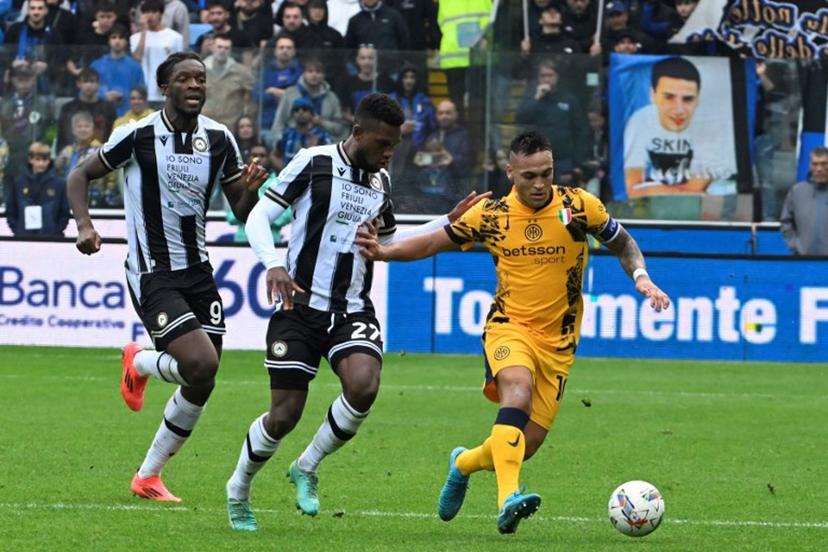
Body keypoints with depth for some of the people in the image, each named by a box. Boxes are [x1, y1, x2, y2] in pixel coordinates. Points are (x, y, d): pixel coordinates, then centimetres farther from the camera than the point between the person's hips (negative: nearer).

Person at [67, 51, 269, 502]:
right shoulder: (137, 136, -11)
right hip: (152, 274, -6)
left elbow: (242, 212, 8)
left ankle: (149, 475, 18)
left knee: (202, 383, 1)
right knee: (201, 362, -22)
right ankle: (140, 363, 13)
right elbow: (81, 175, 1)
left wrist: (251, 189, -14)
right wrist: (84, 224, -16)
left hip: (197, 271, 6)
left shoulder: (219, 139, 3)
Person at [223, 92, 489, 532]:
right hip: (300, 307, -4)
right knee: (284, 416, -5)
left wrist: (449, 222, 18)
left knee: (363, 387, -25)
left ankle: (306, 469, 0)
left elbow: (389, 242, 26)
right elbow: (258, 217, -8)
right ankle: (238, 491, 24)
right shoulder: (313, 163, -7)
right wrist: (273, 264, -25)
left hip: (353, 310, 4)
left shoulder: (380, 180, 11)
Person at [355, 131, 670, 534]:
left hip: (558, 342, 1)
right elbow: (435, 242, 8)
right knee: (518, 391, -35)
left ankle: (464, 464, 34)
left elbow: (622, 244, 10)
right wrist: (385, 252, -7)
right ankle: (508, 500, -47)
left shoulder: (578, 206, -5)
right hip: (509, 326, -1)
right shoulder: (491, 215, -3)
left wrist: (641, 277, -9)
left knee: (526, 446, -1)